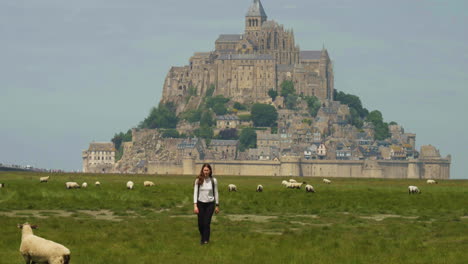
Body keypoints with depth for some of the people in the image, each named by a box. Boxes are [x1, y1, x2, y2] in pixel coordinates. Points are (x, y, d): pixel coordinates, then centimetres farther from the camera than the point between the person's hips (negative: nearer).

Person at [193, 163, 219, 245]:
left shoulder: (213, 180, -3)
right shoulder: (198, 180, -5)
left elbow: (216, 193, 5)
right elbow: (195, 192, -4)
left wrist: (217, 205, 7)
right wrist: (195, 205, -11)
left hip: (210, 204, -1)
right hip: (200, 203, 1)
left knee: (206, 223, -7)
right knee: (200, 223, 5)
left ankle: (205, 240, 4)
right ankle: (202, 237, 30)